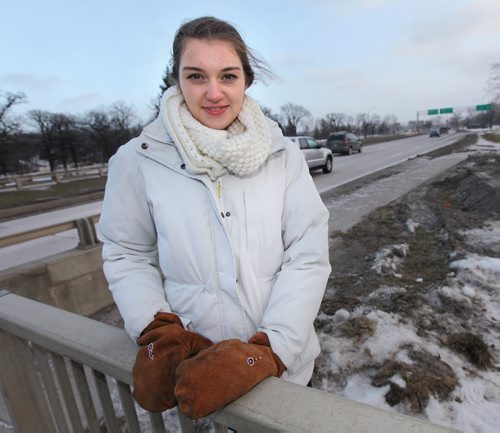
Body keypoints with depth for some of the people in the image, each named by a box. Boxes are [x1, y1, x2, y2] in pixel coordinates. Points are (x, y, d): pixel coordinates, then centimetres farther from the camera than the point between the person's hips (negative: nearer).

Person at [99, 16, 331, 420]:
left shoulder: (283, 154, -10)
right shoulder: (139, 160, -12)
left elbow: (308, 257, -12)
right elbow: (128, 256, -3)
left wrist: (268, 350, -20)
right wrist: (159, 335, -15)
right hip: (193, 367, 0)